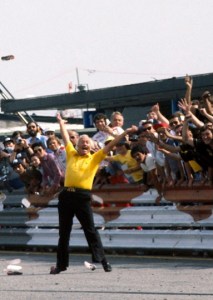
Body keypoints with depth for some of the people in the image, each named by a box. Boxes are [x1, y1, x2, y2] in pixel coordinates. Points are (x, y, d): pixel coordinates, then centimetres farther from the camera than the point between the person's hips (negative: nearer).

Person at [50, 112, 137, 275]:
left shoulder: (94, 158, 9)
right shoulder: (71, 154, 16)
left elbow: (110, 145, 4)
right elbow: (66, 138, 27)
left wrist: (126, 132, -1)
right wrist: (61, 122, 35)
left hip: (83, 196, -3)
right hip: (66, 194, 3)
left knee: (90, 230, -3)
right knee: (64, 232, 8)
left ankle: (103, 260, 1)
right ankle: (61, 264, 13)